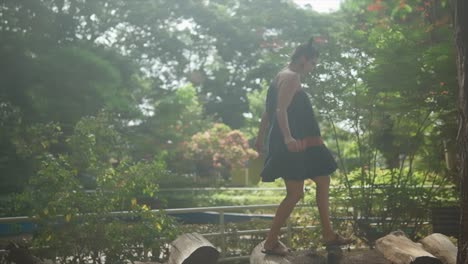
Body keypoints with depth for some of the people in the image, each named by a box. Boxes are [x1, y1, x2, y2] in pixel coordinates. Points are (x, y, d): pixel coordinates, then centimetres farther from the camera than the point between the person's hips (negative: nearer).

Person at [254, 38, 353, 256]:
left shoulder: (282, 77, 19)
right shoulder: (291, 77, -11)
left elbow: (268, 111, 22)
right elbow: (281, 110, -25)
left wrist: (261, 138, 26)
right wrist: (287, 138, -36)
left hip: (298, 144, 11)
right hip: (292, 145, -11)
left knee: (323, 182, 15)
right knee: (295, 193, -9)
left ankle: (328, 234, 20)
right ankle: (270, 242, -1)